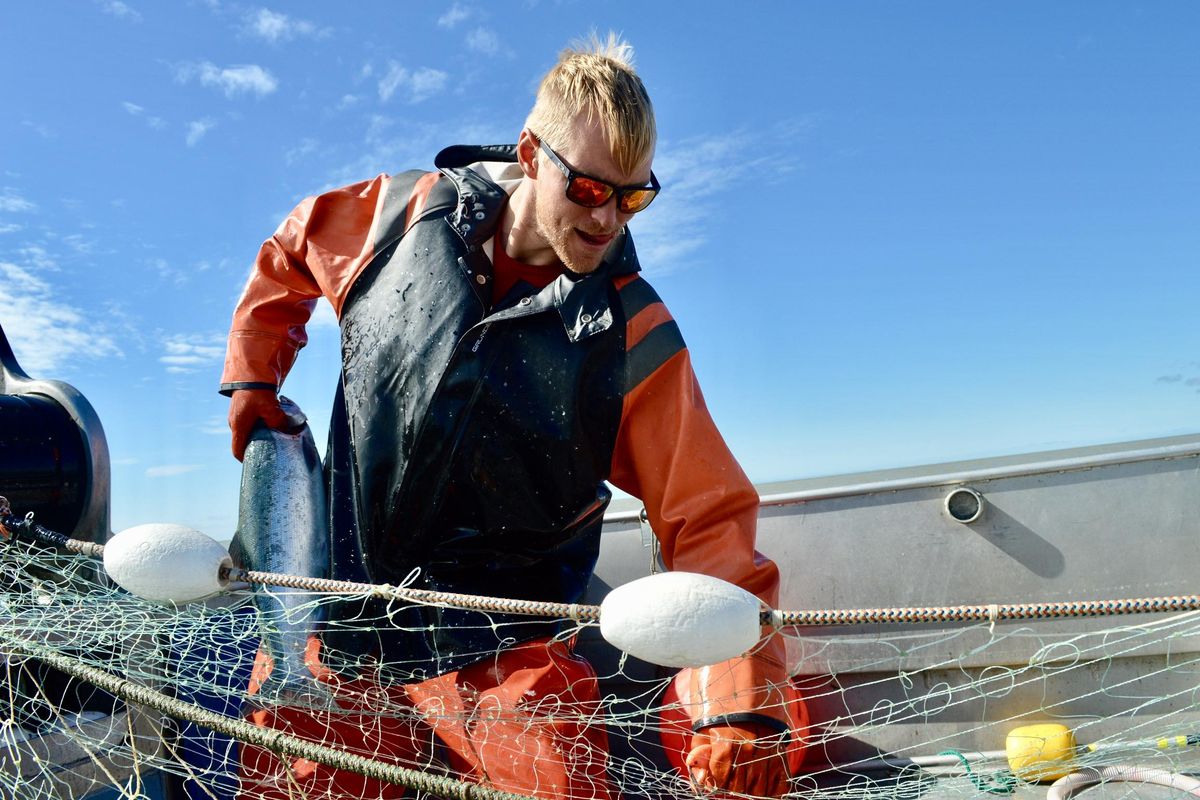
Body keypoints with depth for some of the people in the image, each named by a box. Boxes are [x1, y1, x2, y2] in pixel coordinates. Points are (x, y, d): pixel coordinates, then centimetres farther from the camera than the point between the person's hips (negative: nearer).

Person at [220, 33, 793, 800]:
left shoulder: (632, 336, -13)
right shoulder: (408, 214, -6)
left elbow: (708, 518, -15)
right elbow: (288, 252, 15)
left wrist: (742, 703, -24)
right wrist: (253, 374, 12)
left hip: (493, 649, -2)